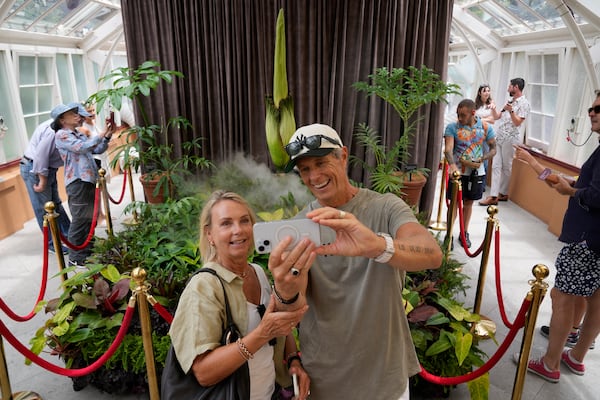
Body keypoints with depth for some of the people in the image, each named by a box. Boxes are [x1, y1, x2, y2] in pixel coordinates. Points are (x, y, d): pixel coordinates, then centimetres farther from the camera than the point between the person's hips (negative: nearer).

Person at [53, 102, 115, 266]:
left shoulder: (79, 134, 17)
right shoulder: (61, 135, -7)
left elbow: (97, 149, 17)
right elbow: (82, 148, -20)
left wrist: (108, 136, 2)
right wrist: (102, 133, -18)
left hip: (89, 180, 8)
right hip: (77, 182, -8)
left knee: (91, 217, 14)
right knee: (80, 220, -3)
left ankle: (88, 250, 27)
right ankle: (75, 257, 7)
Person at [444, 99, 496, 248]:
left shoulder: (486, 128, -3)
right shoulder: (452, 127, -10)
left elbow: (493, 149, 4)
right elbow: (448, 148, -22)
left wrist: (481, 159, -15)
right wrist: (452, 164, -40)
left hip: (476, 172, 2)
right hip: (458, 171, -2)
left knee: (468, 202, 15)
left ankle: (464, 233, 30)